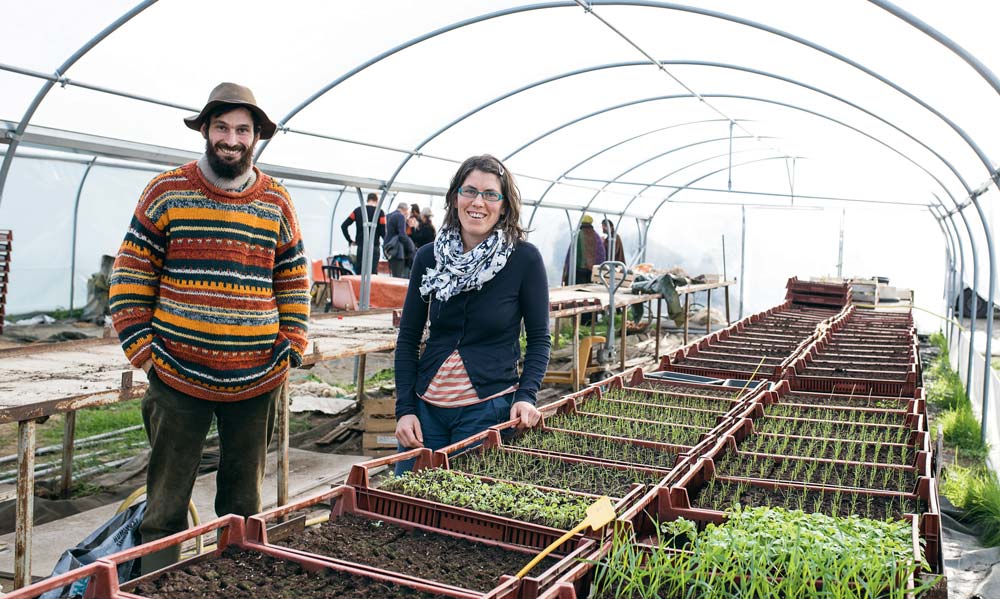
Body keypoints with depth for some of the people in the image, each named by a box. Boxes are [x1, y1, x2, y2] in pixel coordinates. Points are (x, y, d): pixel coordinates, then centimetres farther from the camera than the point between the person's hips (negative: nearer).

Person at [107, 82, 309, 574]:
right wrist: (141, 347, -5)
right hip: (178, 376, -2)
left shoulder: (276, 201, 7)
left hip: (258, 380, 2)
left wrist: (291, 347, 3)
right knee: (166, 505, 6)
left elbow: (294, 280, 12)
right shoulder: (165, 192, 0)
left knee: (244, 503, 14)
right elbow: (131, 275, 2)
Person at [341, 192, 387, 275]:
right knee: (372, 274, -3)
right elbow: (383, 232, -9)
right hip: (374, 248, -4)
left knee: (359, 273, 8)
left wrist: (350, 241, 10)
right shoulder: (379, 212, -4)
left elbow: (343, 226, 3)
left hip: (360, 247, 4)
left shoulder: (357, 210, 7)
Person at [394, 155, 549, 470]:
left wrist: (526, 396, -13)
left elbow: (539, 338, 0)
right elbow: (408, 338, 5)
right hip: (426, 406, 3)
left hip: (489, 409, -3)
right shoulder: (429, 257, 1)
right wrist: (405, 408, -2)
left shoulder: (524, 258, -7)